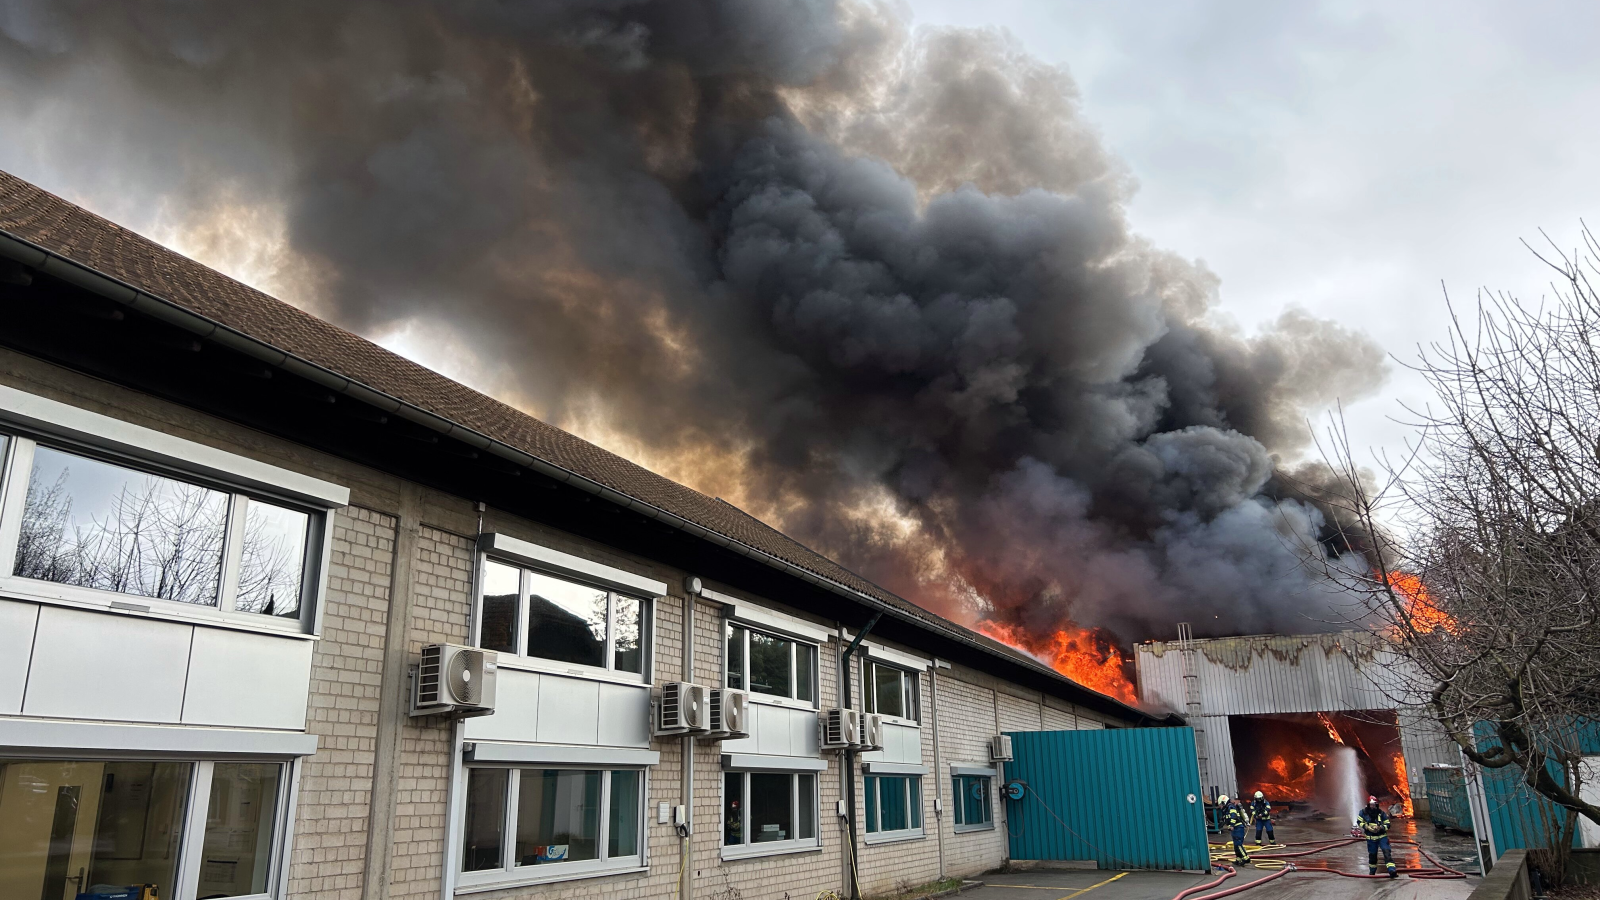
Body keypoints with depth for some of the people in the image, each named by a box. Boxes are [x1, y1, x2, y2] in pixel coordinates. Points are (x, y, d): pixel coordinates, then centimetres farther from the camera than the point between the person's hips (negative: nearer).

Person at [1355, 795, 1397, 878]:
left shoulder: (1382, 813, -8)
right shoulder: (1364, 812, -5)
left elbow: (1387, 825, -3)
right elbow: (1359, 822, 1)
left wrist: (1380, 827, -21)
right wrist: (1367, 827, -15)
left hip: (1382, 836, -1)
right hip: (1371, 838, 1)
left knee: (1387, 852, -19)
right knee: (1372, 855, 13)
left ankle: (1392, 871, -23)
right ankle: (1372, 872, 32)